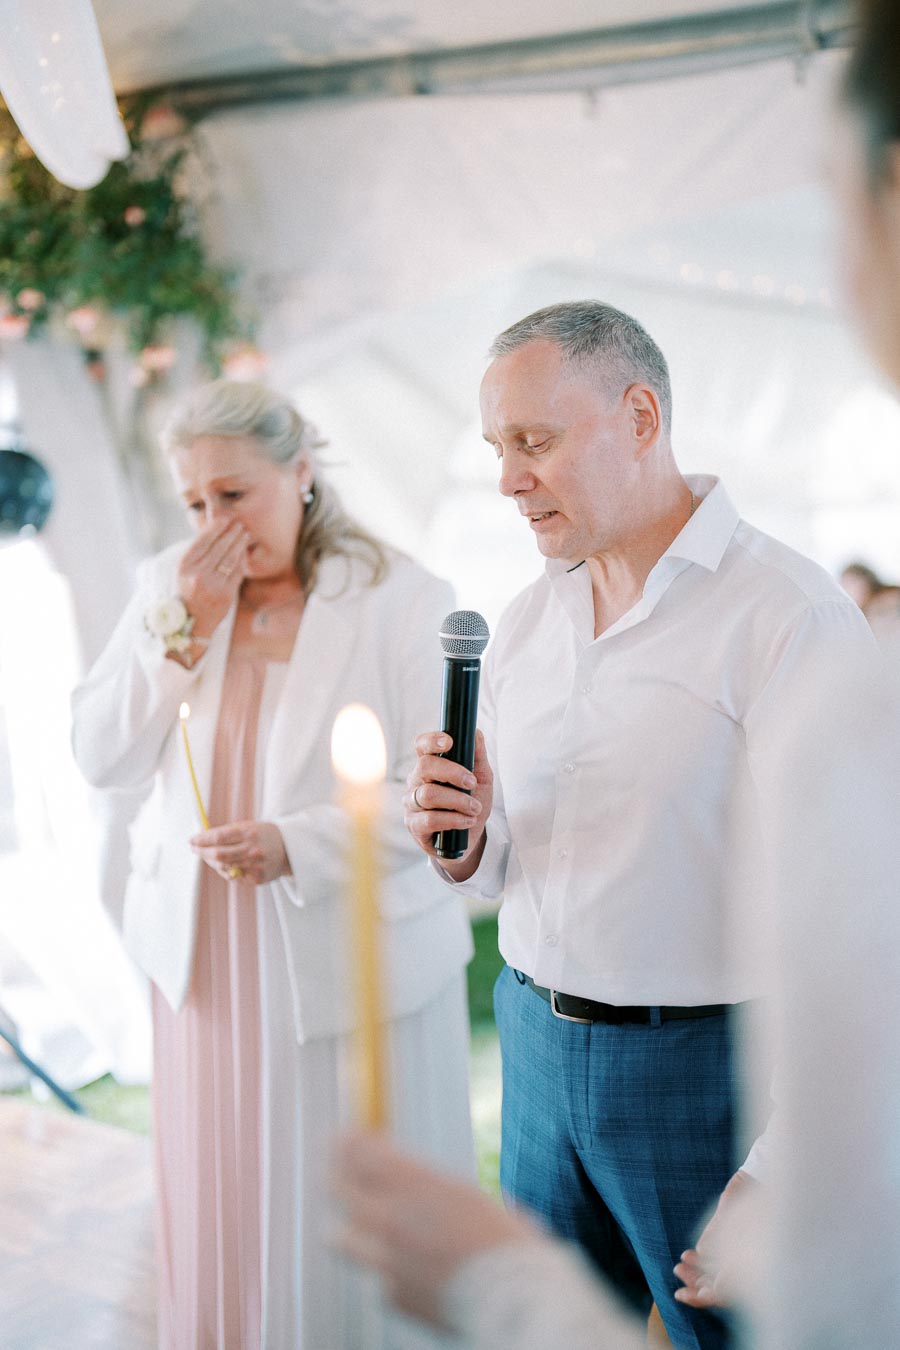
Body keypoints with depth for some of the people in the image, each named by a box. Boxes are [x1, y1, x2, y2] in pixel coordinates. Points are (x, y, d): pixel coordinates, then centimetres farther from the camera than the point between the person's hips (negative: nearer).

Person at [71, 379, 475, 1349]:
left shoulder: (403, 600, -9)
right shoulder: (166, 588, 5)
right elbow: (101, 760, -1)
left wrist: (296, 843, -26)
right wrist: (184, 628, -12)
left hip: (347, 966, -3)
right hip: (205, 958, 4)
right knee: (221, 1220, 16)